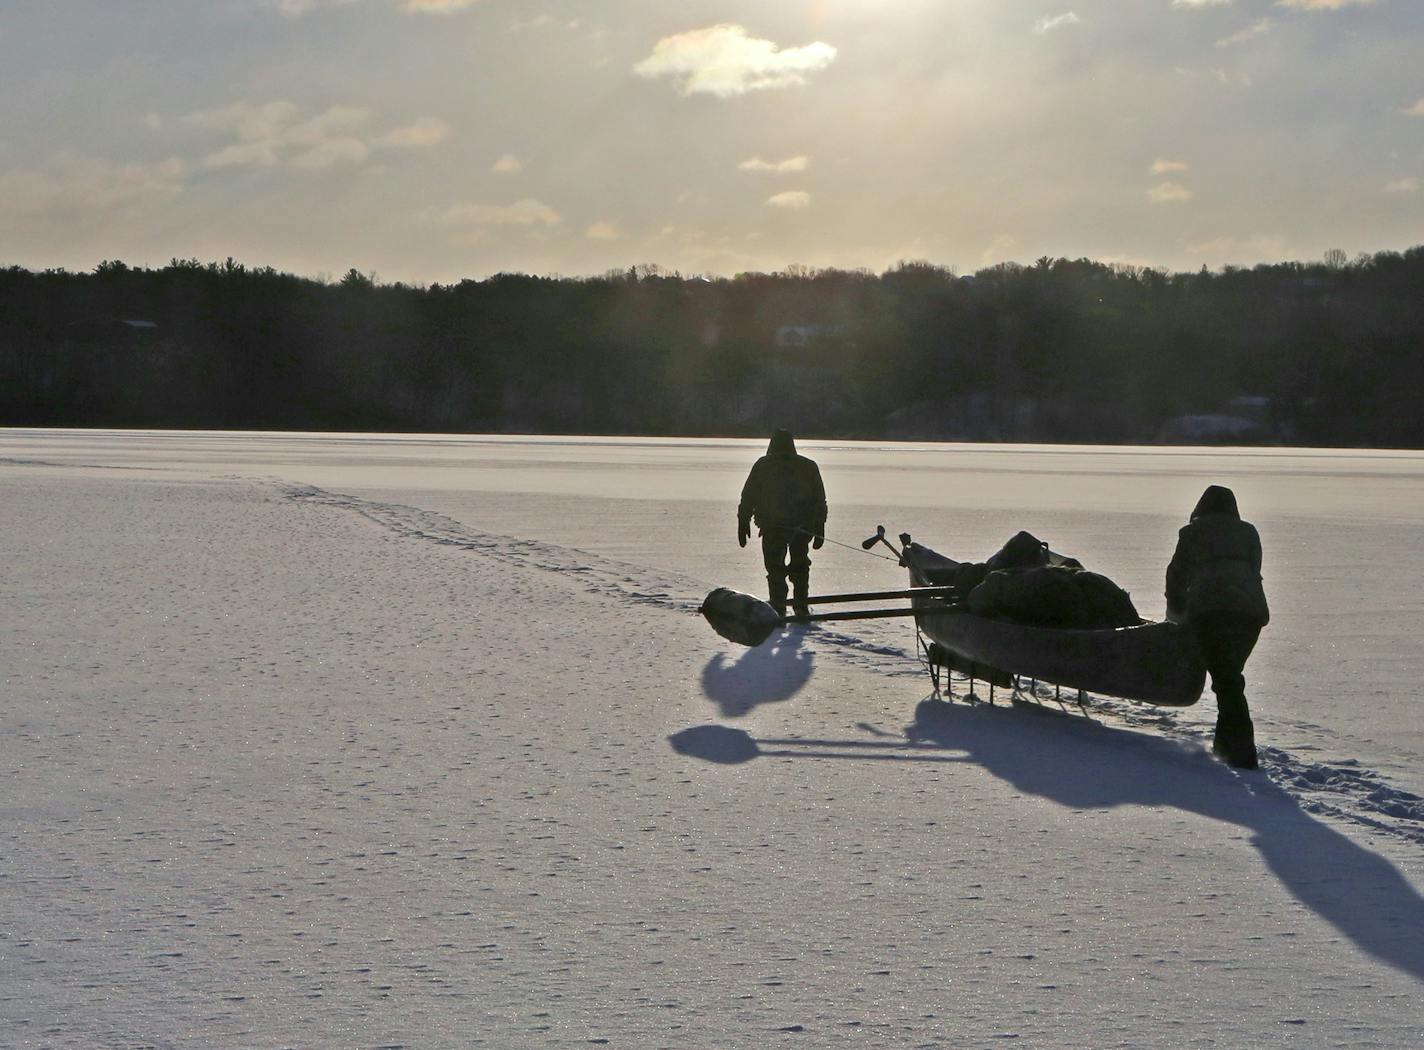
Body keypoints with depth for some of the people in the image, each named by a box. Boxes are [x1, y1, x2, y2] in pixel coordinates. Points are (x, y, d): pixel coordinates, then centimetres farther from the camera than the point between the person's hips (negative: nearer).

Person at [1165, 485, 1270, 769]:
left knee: (1226, 679, -4)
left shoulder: (1192, 533, 17)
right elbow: (1253, 570, 22)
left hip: (1208, 610, -3)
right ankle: (1225, 740, 19)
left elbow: (1177, 574, 21)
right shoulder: (1248, 532, 23)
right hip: (1251, 608, 3)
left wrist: (1176, 610, 37)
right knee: (1231, 675, 19)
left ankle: (1242, 751, -16)